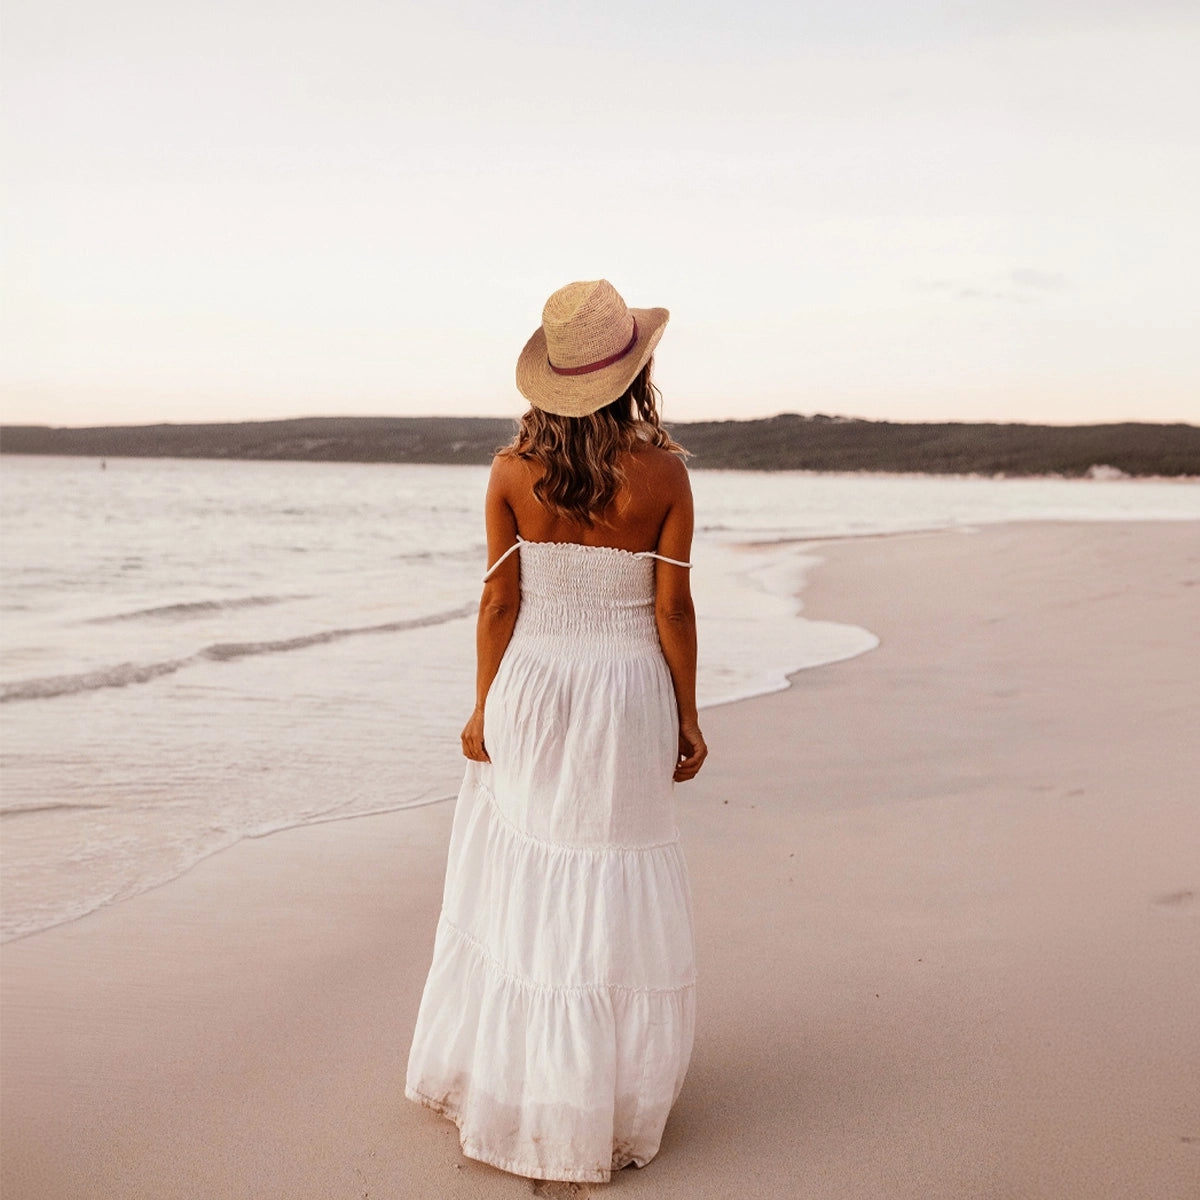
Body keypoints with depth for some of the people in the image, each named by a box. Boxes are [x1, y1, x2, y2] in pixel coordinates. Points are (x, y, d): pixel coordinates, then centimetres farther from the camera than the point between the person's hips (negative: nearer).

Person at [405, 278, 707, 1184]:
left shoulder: (513, 472, -6)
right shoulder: (664, 475, -11)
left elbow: (500, 603, -3)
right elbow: (673, 608, -9)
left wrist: (485, 708, 6)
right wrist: (688, 718, 1)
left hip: (530, 687, 2)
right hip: (626, 699, -2)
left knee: (517, 884, 15)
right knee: (614, 896, 9)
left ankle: (499, 1077, 30)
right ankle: (603, 1107, 20)